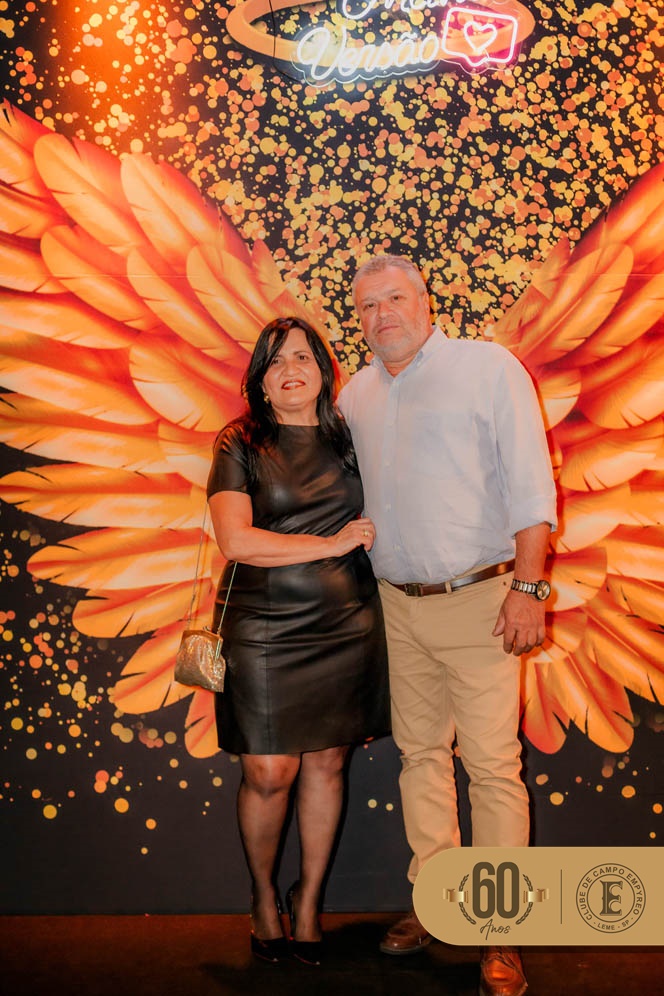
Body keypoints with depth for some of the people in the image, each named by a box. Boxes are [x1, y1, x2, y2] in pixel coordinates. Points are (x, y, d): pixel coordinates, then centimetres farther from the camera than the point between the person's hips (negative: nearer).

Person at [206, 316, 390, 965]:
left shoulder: (348, 441, 10)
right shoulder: (240, 445, 0)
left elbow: (374, 524, 23)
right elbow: (235, 540, -13)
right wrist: (330, 544, -12)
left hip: (345, 628, 3)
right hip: (264, 631, -3)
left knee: (326, 765, 8)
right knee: (269, 774, -2)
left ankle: (308, 901, 27)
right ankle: (263, 896, 25)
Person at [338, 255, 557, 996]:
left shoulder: (489, 367, -3)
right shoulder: (356, 394, 11)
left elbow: (529, 484, -7)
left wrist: (528, 586, -14)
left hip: (476, 600, -5)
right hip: (399, 605, 5)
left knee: (492, 764, -3)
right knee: (420, 754, 12)